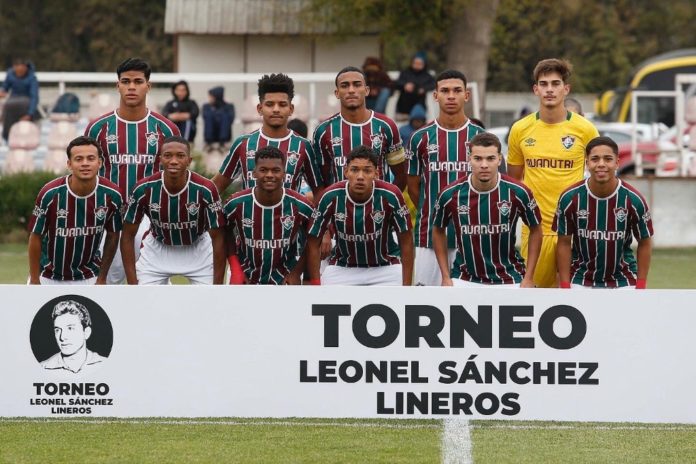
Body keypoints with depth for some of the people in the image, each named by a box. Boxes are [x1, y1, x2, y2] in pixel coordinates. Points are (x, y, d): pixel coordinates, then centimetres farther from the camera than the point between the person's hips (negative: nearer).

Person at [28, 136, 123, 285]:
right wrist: (34, 281, -8)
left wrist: (102, 278, 1)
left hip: (88, 277, 1)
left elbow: (112, 236, 1)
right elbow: (36, 237, -10)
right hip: (48, 276, -1)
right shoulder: (50, 194, -21)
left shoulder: (112, 195, -15)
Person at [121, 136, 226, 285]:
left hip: (197, 250, -1)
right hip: (157, 249, 1)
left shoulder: (205, 190, -27)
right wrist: (133, 285, -18)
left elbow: (218, 239, -19)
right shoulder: (144, 189, -23)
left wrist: (218, 287, -21)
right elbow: (128, 236, -13)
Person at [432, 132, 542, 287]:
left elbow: (535, 229, 4)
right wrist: (446, 277, 4)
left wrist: (528, 278, -1)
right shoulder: (450, 194, -9)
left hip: (508, 280, -1)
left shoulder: (517, 192, -12)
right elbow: (438, 231, 9)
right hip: (465, 279, 1)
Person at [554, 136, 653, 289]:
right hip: (581, 280, 0)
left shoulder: (633, 199, -13)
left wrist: (640, 287, -4)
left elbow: (644, 243, -1)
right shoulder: (570, 198, -12)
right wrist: (565, 288, -7)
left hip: (623, 282, 0)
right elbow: (564, 243, -3)